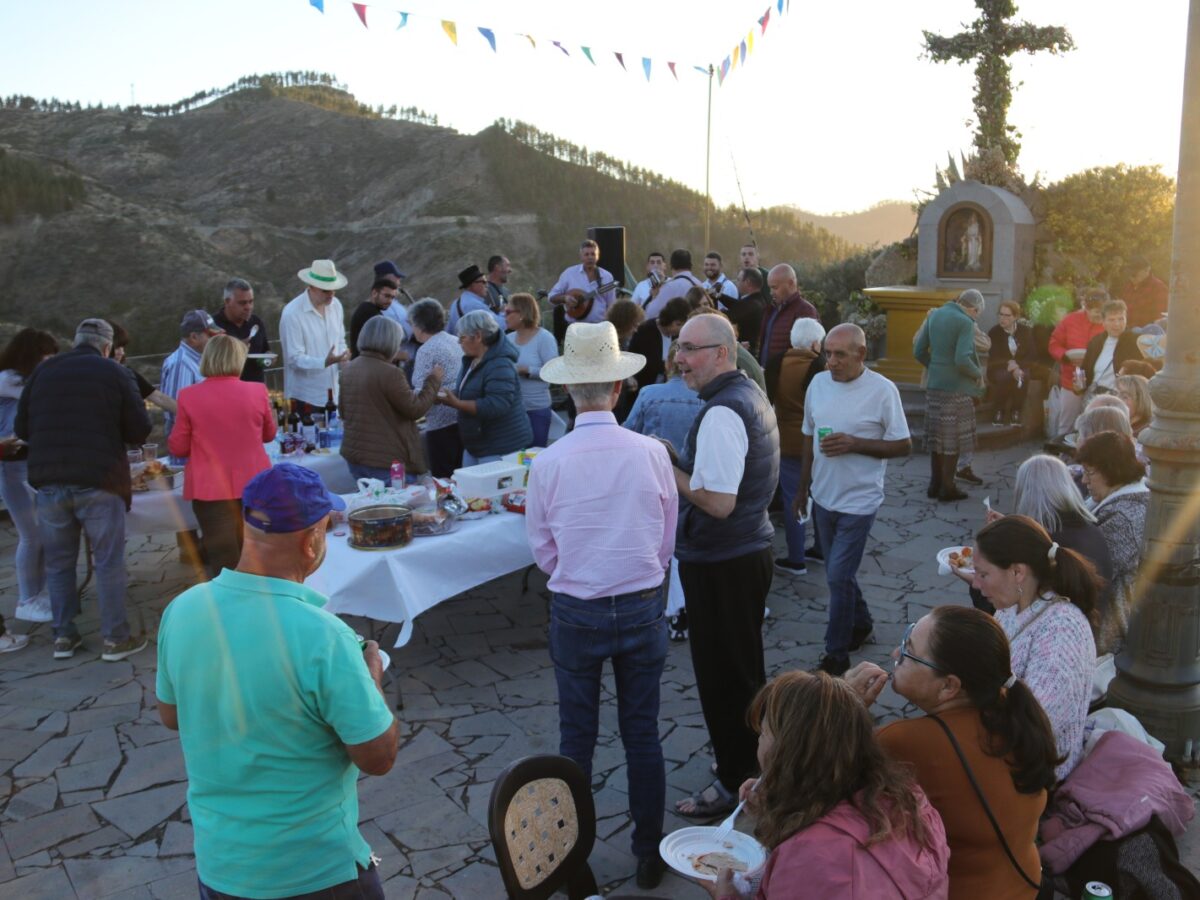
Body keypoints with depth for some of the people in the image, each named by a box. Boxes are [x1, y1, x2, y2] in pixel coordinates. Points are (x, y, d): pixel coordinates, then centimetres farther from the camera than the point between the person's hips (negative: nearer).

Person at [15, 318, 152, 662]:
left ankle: (63, 636, 21)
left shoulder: (42, 371, 8)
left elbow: (21, 429, 10)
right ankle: (115, 639, 9)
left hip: (49, 482, 4)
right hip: (99, 482, -3)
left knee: (58, 562, 14)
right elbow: (139, 431, -4)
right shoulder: (115, 373, -2)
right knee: (108, 562, 4)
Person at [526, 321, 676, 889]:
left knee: (576, 737, 15)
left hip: (575, 613, -1)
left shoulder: (548, 463, -13)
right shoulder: (652, 454, -11)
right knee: (643, 735, 15)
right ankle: (649, 854, 28)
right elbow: (666, 544, 1)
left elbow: (544, 551, -1)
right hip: (643, 609, 1)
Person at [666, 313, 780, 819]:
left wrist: (669, 470, -16)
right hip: (752, 548, 10)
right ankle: (753, 761, 41)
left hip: (721, 564, -10)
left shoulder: (721, 413, -23)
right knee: (745, 667, 24)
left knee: (723, 676, 5)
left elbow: (719, 502, -28)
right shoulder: (751, 395, 9)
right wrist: (682, 460, 7)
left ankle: (735, 783, 20)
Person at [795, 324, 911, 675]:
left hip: (858, 501, -5)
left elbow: (904, 446, -10)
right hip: (823, 497, 6)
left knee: (838, 577, -5)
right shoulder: (818, 383, 1)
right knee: (840, 573, 18)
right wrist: (802, 487, 13)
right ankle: (861, 625, 41)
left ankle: (836, 654, 10)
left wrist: (854, 444, -23)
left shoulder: (882, 390, -14)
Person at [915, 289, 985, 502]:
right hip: (957, 389, -7)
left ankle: (935, 485, 21)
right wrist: (978, 373, -6)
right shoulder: (965, 322, -15)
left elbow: (919, 352, 8)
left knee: (937, 437, 15)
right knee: (954, 441, 4)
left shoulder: (934, 315, 7)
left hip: (934, 386, 7)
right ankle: (947, 489, 9)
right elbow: (962, 360, -24)